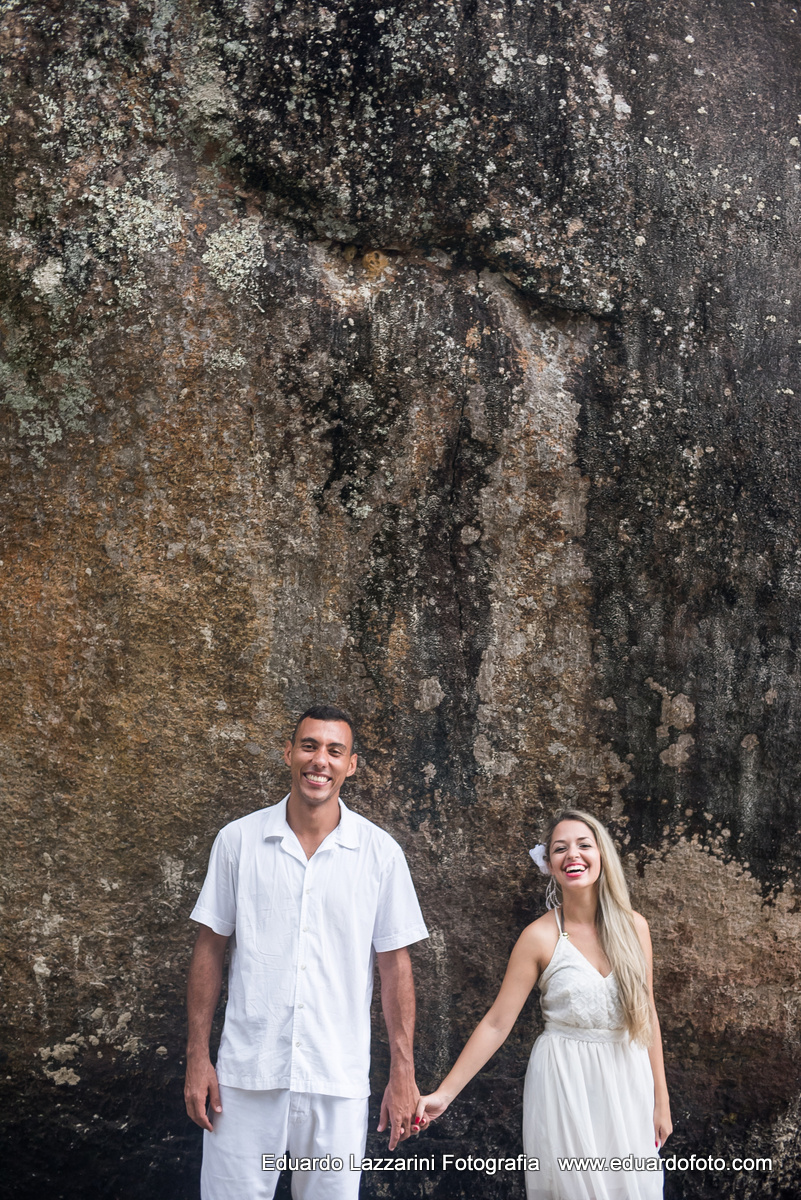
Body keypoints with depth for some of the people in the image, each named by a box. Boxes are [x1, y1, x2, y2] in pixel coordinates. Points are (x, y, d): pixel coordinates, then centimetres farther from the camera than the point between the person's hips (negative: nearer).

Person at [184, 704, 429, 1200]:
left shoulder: (380, 853, -2)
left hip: (339, 1082, 0)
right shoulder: (238, 840, 0)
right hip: (245, 1074, 0)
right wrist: (198, 1056, 2)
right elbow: (211, 948, 5)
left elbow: (394, 963, 2)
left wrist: (403, 1073, -1)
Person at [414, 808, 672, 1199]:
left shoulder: (632, 926, 0)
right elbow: (496, 1023, -9)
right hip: (564, 1081, -3)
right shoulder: (541, 937, -10)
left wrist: (661, 1098, 10)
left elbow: (646, 1013, 8)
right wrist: (443, 1094, -14)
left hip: (627, 1078, 3)